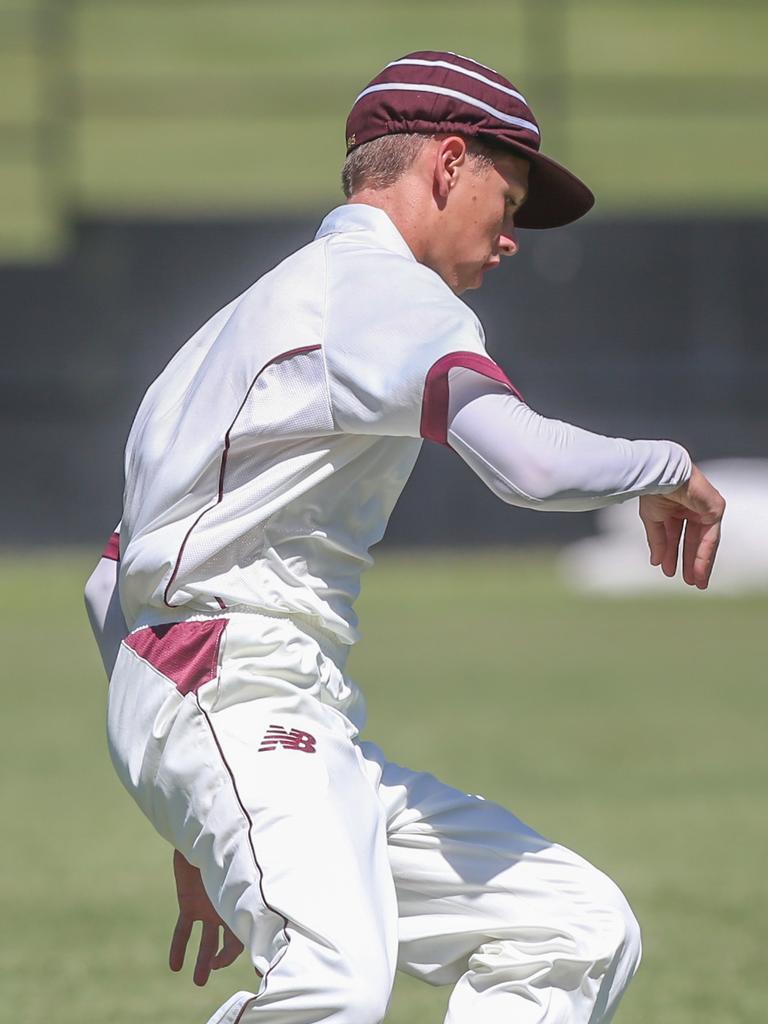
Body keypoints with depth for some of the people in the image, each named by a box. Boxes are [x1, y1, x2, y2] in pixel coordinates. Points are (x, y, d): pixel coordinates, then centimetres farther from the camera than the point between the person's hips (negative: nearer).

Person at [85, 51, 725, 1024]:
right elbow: (530, 462, -23)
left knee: (580, 929, 8)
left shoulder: (264, 311, 28)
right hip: (236, 696, -10)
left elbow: (112, 584, 28)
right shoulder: (384, 286, -3)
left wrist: (194, 838, 30)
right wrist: (668, 468, -2)